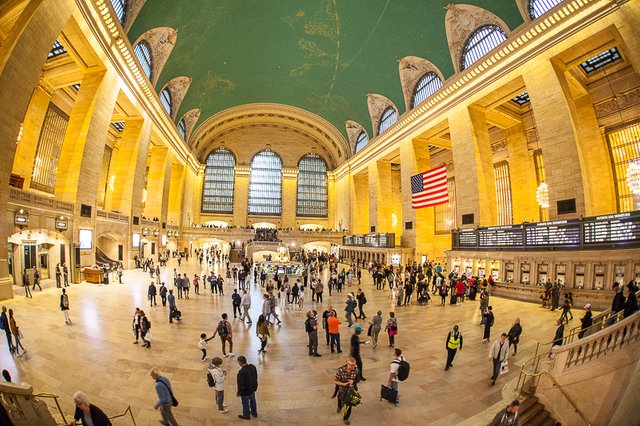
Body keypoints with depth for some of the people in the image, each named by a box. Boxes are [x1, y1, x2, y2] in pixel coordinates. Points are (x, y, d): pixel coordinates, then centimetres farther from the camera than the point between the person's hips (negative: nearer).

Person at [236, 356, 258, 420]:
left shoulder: (241, 372, -36)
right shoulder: (252, 366, -15)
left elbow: (241, 384, -27)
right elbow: (256, 377, 0)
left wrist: (239, 393, -8)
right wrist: (255, 387, 16)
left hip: (245, 391, -6)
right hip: (253, 388, 6)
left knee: (245, 404, 20)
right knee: (253, 401, 27)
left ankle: (246, 416, 42)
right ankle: (254, 413, 48)